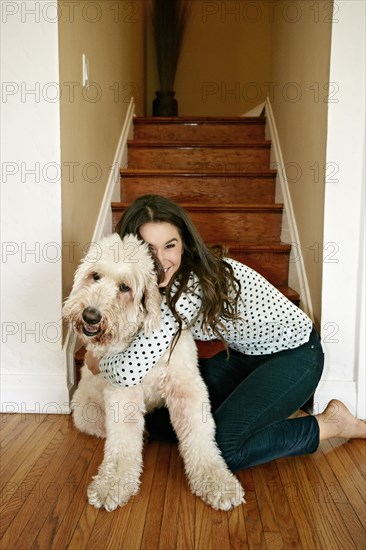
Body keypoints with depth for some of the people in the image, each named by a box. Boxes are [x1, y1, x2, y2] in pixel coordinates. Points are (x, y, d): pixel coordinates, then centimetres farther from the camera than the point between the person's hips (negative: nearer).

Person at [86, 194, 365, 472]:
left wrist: (97, 362, -16)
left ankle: (330, 423, 2)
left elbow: (130, 372, -38)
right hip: (246, 353, 8)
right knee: (161, 420, 1)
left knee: (222, 447, -21)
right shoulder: (173, 280, -8)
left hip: (294, 355, -8)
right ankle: (273, 411, 16)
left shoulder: (188, 288, -34)